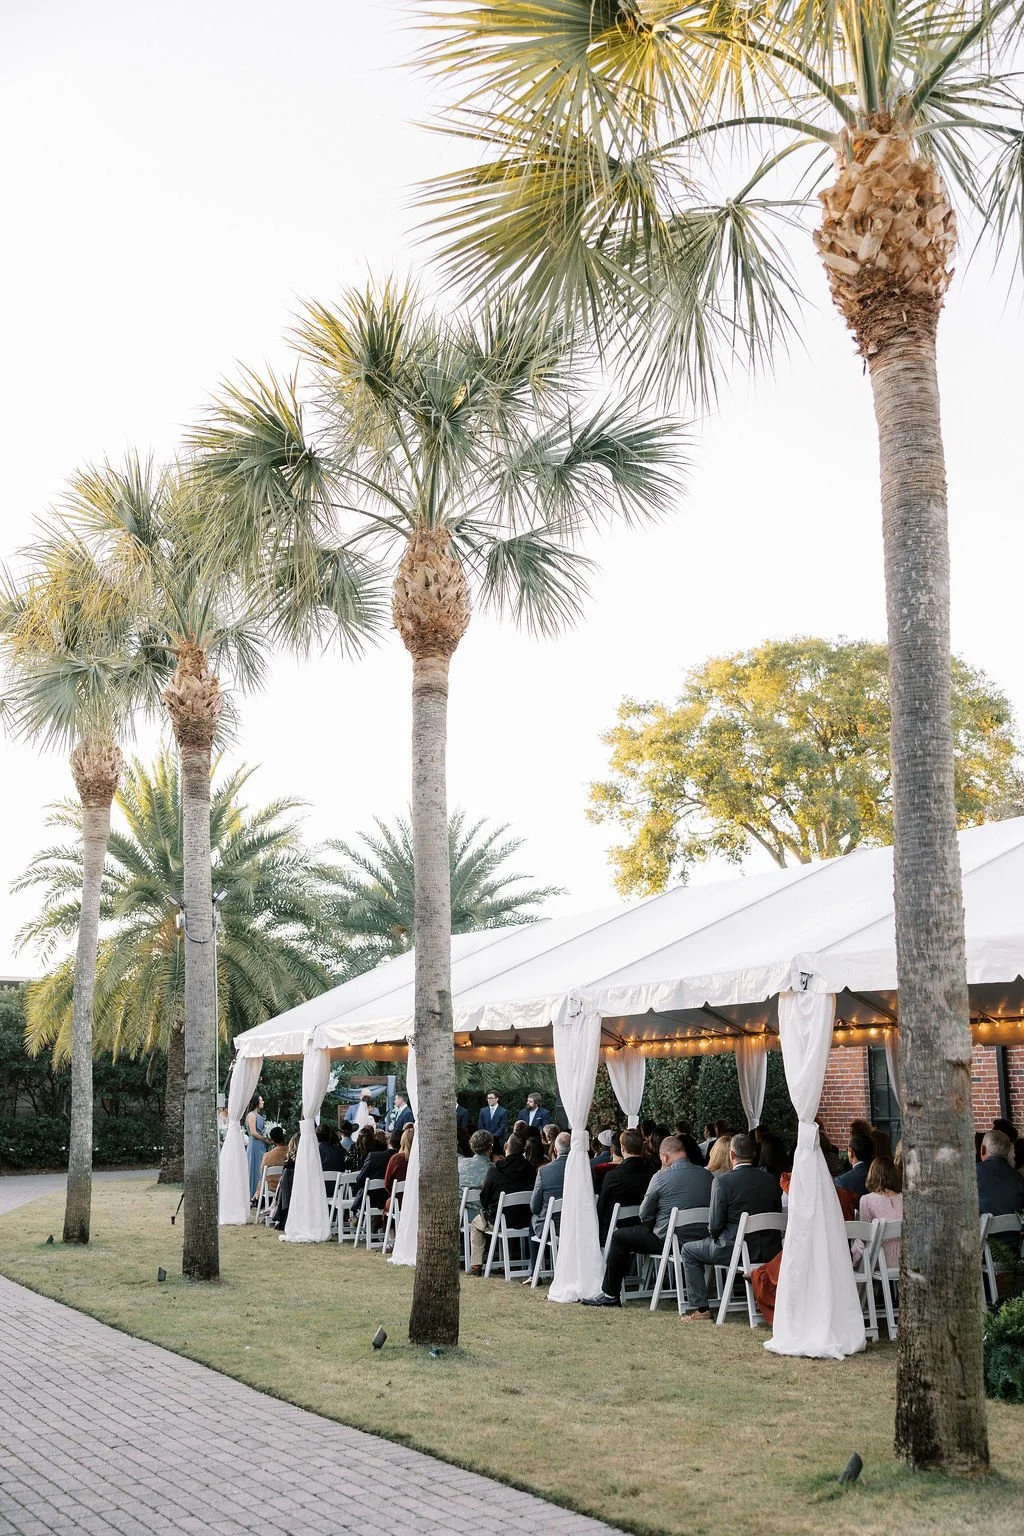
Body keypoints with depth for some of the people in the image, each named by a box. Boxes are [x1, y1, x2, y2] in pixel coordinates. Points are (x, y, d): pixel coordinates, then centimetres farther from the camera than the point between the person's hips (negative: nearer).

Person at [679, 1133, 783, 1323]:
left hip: (736, 1249, -5)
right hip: (769, 1251, 6)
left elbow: (715, 1224, -13)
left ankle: (700, 1309, 11)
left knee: (689, 1251, 16)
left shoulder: (723, 1181, -13)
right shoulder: (770, 1180, 2)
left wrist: (713, 1235, 10)